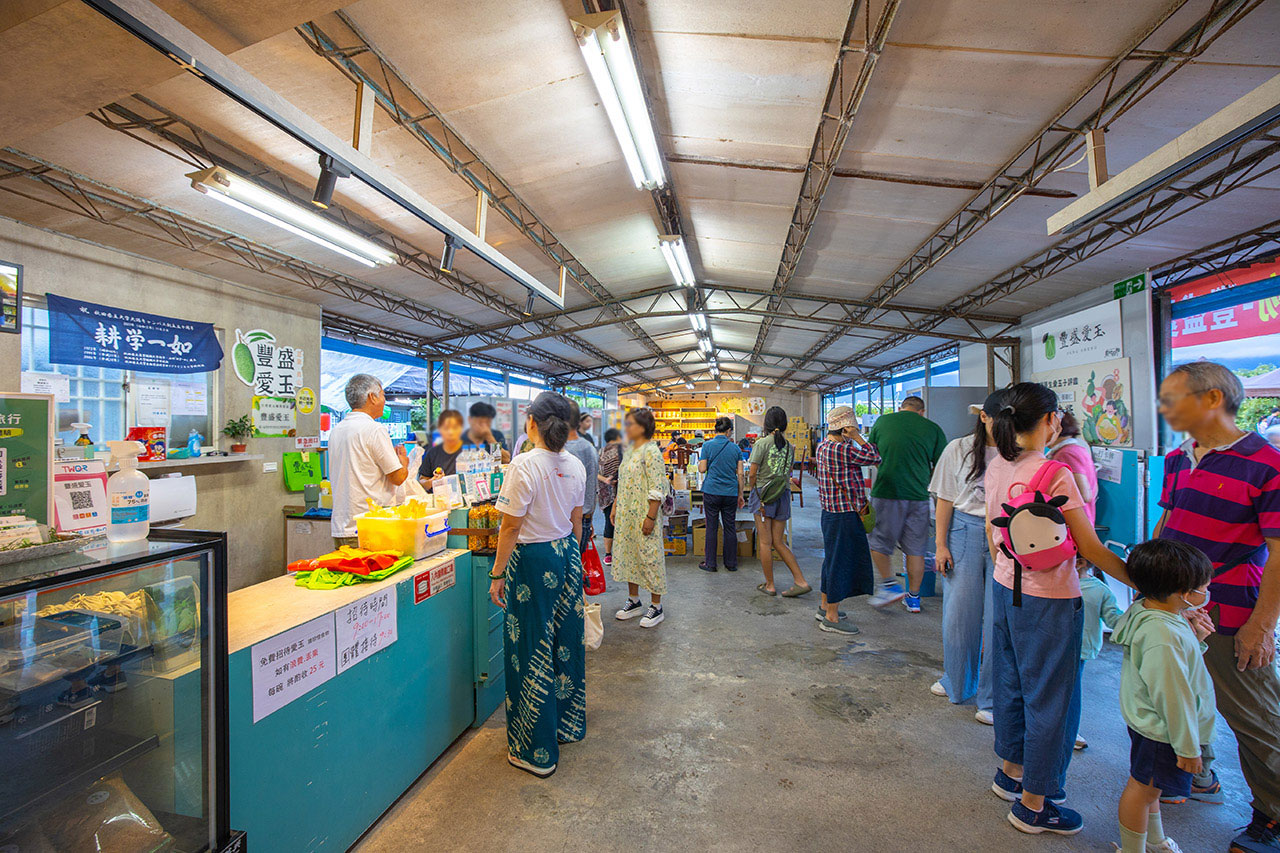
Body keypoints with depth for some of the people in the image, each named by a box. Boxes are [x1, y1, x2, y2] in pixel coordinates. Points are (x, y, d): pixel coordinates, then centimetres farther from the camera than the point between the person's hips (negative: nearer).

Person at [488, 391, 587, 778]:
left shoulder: (524, 466, -19)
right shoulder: (575, 466, 2)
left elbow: (511, 528, -16)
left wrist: (497, 575, -6)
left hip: (533, 561, -7)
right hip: (567, 556, 7)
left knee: (533, 650, 6)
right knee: (567, 641, 20)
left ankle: (536, 752, 21)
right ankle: (569, 723, 39)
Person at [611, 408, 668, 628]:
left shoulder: (651, 451, -15)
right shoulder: (629, 451, 12)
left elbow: (657, 490, -18)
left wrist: (650, 517, -21)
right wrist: (615, 508, 16)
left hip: (643, 515, -9)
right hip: (626, 515, 9)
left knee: (649, 557, 1)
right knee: (627, 555, 14)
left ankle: (656, 607, 15)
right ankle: (634, 602, 29)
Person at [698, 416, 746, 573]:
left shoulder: (707, 446, -4)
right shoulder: (735, 448, 2)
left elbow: (702, 469, -7)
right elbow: (740, 474, 2)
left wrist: (700, 461, 15)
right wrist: (740, 495, 10)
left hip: (711, 491, -2)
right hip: (731, 493, 2)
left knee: (712, 528, 5)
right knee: (730, 528, 10)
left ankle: (710, 563, 12)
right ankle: (731, 564, 18)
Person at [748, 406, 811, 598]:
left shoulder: (762, 443, -10)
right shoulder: (789, 446, 7)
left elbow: (753, 474, -9)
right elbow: (788, 474, 11)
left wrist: (752, 488, 7)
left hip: (763, 494, -5)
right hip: (784, 495, 5)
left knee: (765, 542, 5)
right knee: (778, 542, 13)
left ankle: (769, 585, 13)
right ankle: (801, 581, 9)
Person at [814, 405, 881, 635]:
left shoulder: (823, 446, 10)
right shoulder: (843, 449, -20)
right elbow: (874, 458, -11)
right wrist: (857, 437, -7)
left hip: (830, 511, 10)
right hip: (844, 515, -10)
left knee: (833, 559, 19)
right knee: (840, 562, -1)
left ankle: (824, 607, 32)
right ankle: (831, 618, 8)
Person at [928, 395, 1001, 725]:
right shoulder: (959, 450, 1)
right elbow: (945, 499, 3)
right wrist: (941, 544, 0)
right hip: (965, 533, 1)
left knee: (998, 617, 4)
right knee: (959, 611, 9)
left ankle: (991, 697, 23)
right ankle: (956, 682, 33)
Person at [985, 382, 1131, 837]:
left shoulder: (996, 468, 0)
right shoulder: (1055, 475, -21)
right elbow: (1092, 550, -15)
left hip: (1006, 589, 7)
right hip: (1048, 600, -7)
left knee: (1011, 682, 22)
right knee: (1049, 697, 9)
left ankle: (1010, 773, 41)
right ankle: (1033, 804, 25)